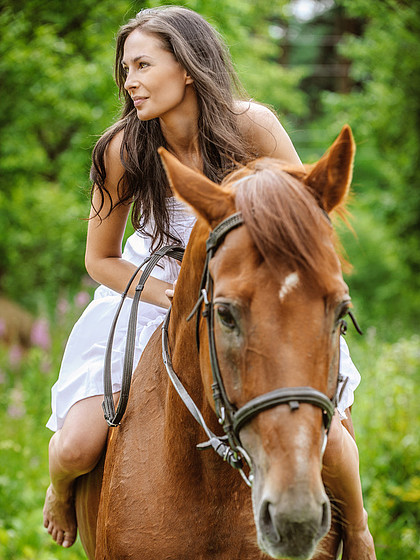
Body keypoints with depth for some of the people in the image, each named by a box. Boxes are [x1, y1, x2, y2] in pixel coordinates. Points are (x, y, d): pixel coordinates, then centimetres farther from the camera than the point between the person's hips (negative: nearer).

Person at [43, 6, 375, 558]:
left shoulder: (252, 126, -23)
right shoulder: (124, 150, -20)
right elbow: (100, 258, -5)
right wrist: (175, 300, -19)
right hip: (152, 289, 1)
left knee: (324, 433, -20)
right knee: (78, 446, -13)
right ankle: (62, 494, 27)